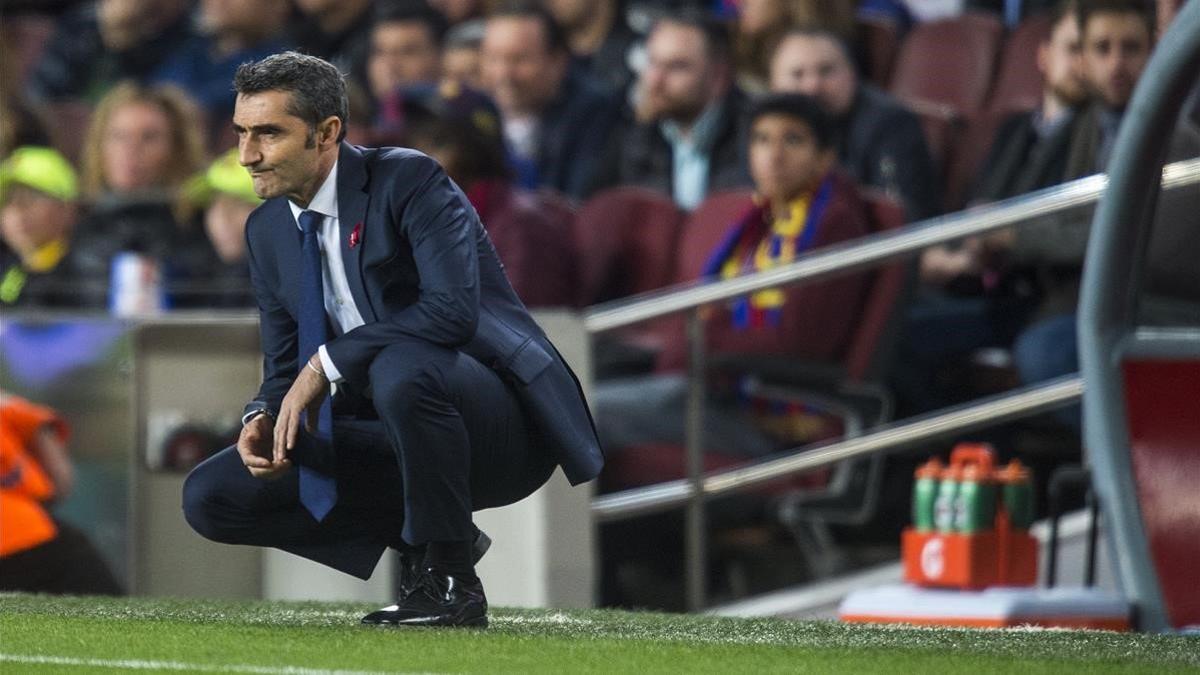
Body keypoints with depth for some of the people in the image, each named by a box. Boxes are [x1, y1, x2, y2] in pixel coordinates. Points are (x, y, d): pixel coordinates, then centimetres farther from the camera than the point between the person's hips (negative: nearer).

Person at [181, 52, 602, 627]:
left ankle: (451, 581, -20)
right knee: (210, 497, -4)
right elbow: (284, 366, 10)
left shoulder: (408, 181, -16)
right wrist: (264, 420, -13)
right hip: (390, 435, 7)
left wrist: (328, 364, -27)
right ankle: (420, 538, 6)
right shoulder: (268, 230, 6)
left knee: (402, 369, -41)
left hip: (497, 418, -7)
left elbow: (453, 309, -29)